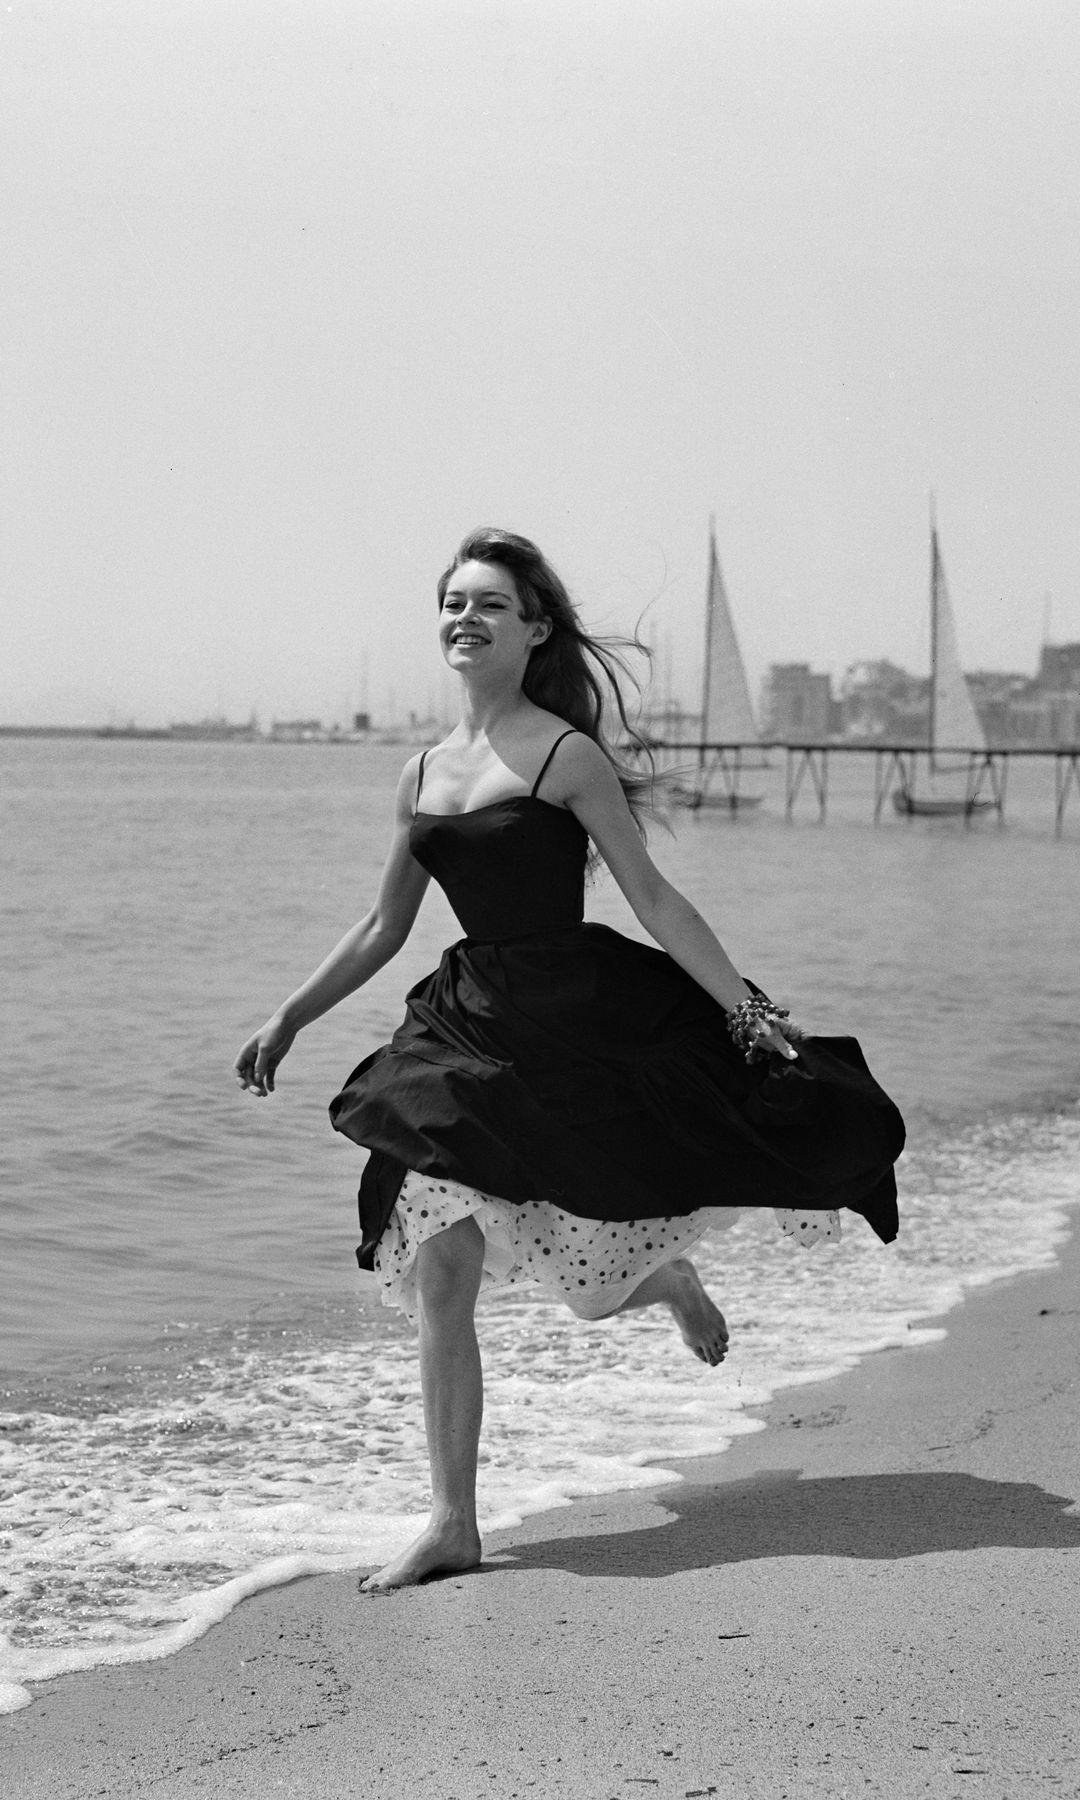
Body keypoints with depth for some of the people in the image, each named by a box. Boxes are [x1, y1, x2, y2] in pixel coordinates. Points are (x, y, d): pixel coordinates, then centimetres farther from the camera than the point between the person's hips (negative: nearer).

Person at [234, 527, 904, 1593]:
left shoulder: (565, 753, -7)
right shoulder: (422, 774, 10)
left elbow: (652, 900, -7)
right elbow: (382, 927, 18)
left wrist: (750, 1014, -11)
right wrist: (287, 1021, 18)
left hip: (582, 1020, -5)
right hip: (467, 1029, 5)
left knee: (595, 1268, 5)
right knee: (437, 1273, -4)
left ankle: (670, 1277, 45)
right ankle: (451, 1525, 4)